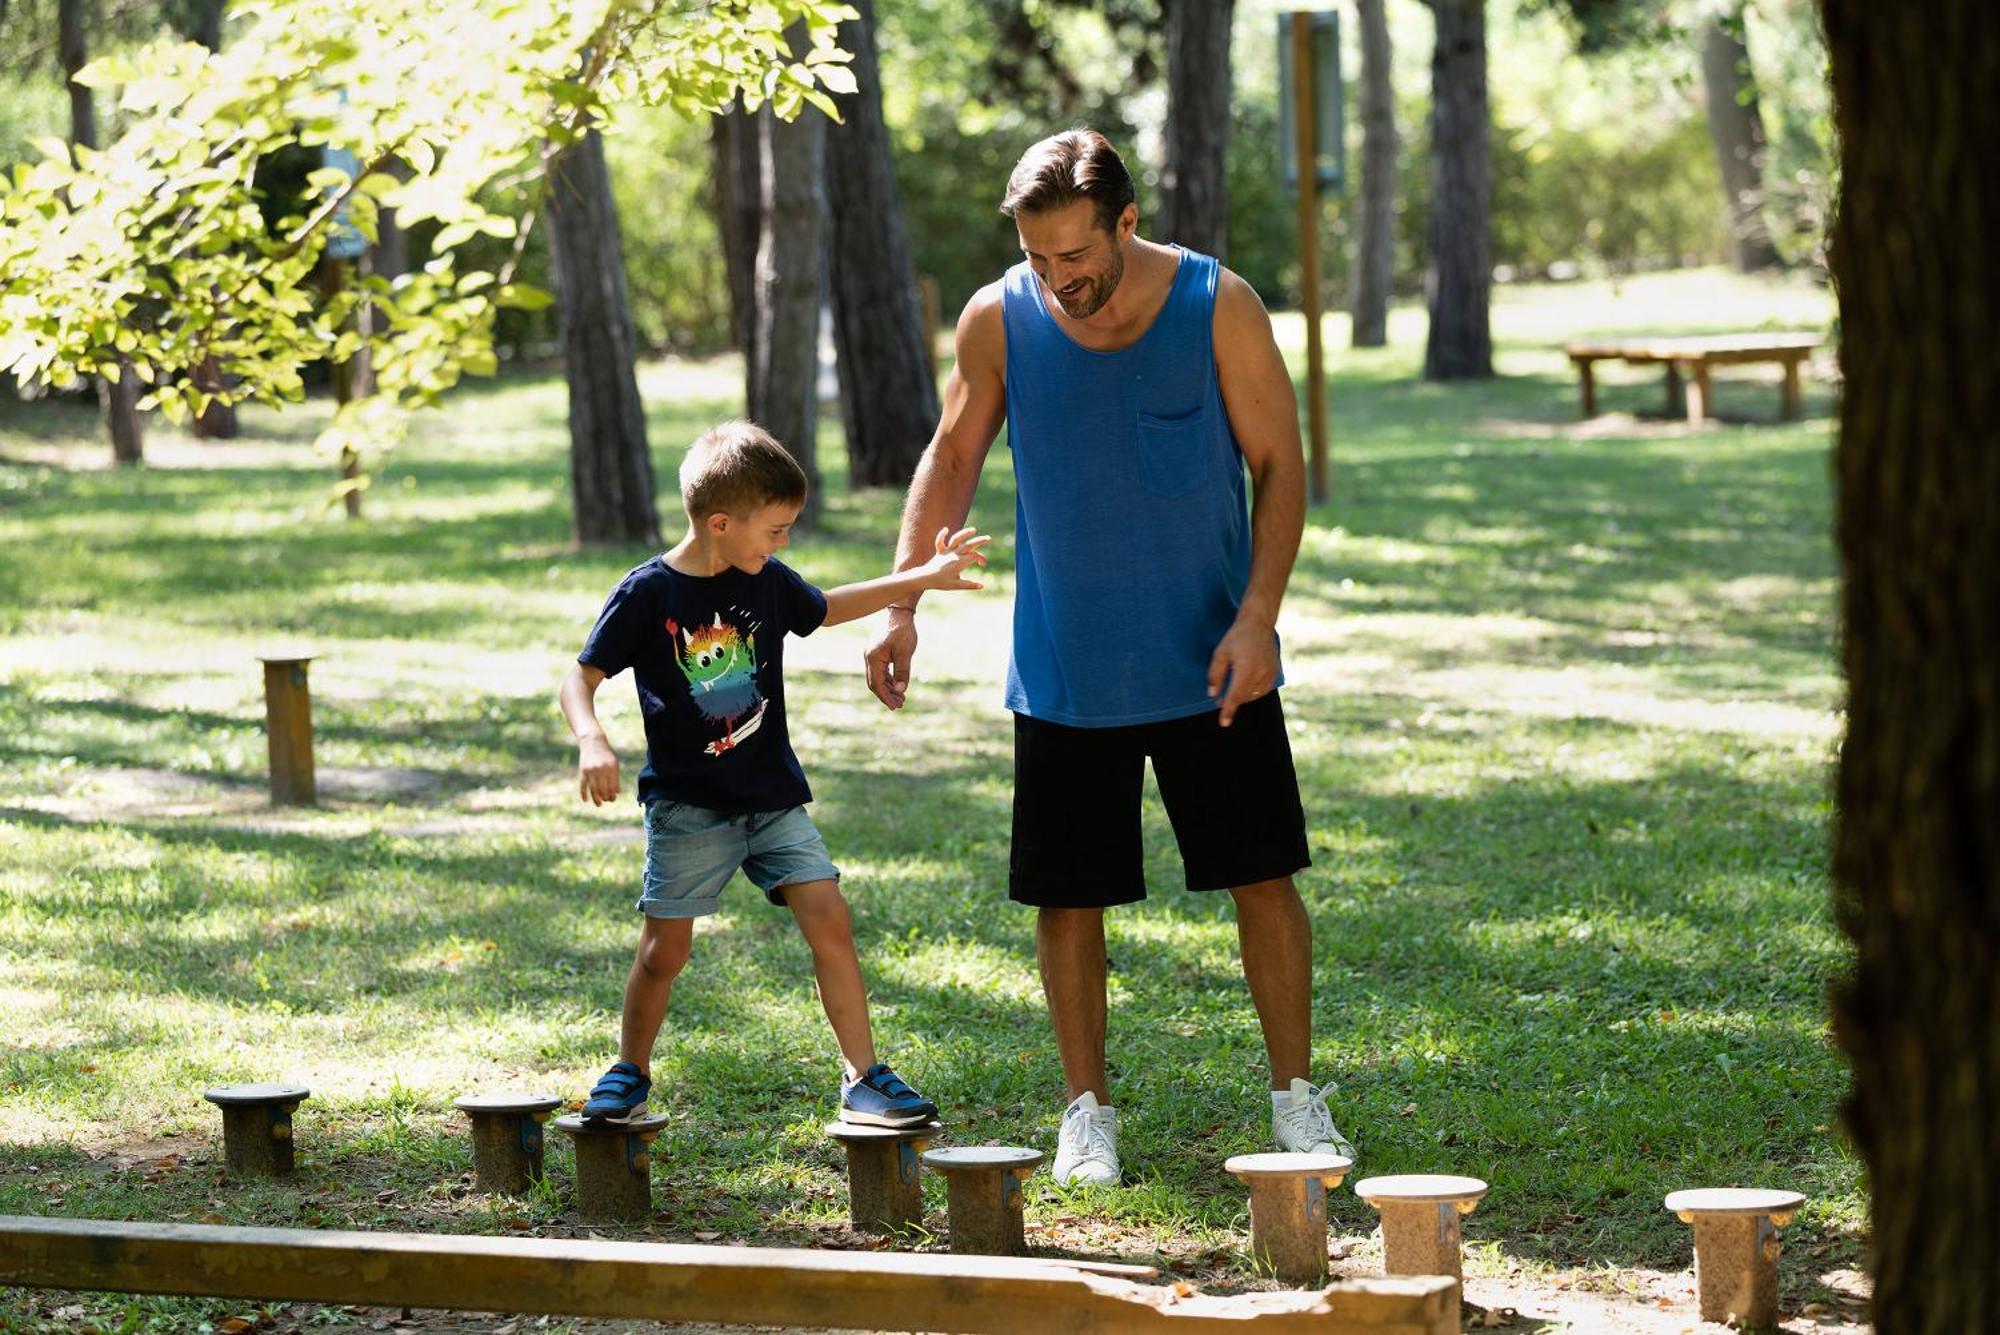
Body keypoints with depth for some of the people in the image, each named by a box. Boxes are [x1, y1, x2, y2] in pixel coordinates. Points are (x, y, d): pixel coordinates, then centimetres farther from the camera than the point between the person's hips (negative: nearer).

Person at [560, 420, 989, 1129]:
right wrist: (591, 740, -27)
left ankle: (863, 1076, -1)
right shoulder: (647, 594, -12)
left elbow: (826, 608, 24)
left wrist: (923, 577, 23)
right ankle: (629, 1074, 23)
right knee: (664, 950, 1)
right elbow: (581, 678, -8)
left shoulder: (769, 584, 3)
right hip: (686, 802, -4)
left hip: (772, 796, 4)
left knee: (829, 920, -7)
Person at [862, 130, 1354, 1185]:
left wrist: (1257, 616, -14)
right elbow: (952, 460, 8)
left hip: (1211, 665, -1)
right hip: (1064, 672, 1)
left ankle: (1296, 1096, 14)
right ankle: (1087, 1108, 18)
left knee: (1263, 876, 1)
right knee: (1066, 893, 3)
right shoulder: (998, 321, -5)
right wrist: (902, 605, 0)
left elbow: (1279, 465, -4)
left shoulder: (1218, 307, -9)